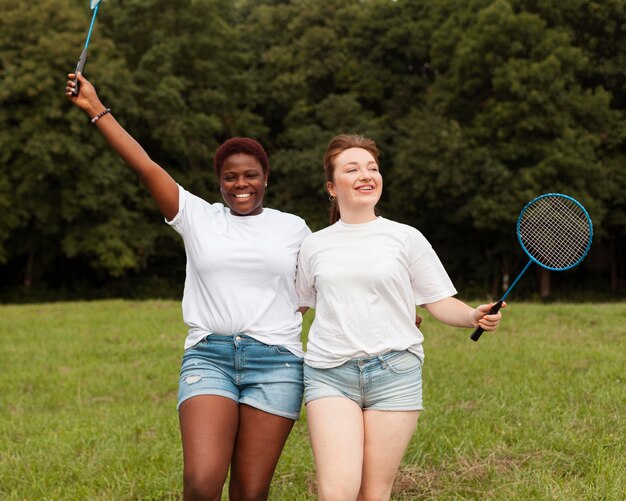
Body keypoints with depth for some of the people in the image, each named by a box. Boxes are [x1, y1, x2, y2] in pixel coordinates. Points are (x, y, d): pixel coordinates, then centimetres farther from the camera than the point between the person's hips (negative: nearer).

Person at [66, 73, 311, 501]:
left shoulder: (292, 228, 11)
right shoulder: (198, 217, 9)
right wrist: (96, 109, 4)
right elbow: (145, 166, 6)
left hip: (275, 363, 0)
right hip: (208, 358, 0)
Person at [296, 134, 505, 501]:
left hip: (394, 373, -1)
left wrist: (473, 316, -12)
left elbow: (439, 302, 5)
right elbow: (295, 305, 24)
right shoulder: (315, 245, 12)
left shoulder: (406, 238, 7)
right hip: (329, 374, 1)